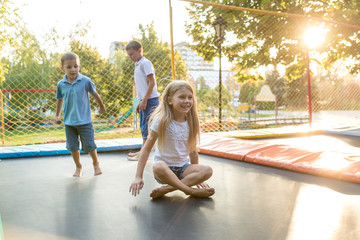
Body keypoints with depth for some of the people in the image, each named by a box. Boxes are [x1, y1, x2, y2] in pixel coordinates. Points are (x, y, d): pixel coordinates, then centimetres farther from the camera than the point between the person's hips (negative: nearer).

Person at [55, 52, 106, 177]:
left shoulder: (85, 81, -8)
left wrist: (101, 106, 20)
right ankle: (78, 167, 28)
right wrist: (57, 115, 18)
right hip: (69, 121, 2)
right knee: (72, 146, 7)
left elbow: (95, 94, 8)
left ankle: (96, 164, 28)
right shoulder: (61, 84, -2)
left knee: (89, 145, 3)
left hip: (85, 121, -2)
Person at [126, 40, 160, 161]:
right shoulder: (137, 65, 18)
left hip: (150, 100, -10)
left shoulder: (145, 63, -11)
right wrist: (140, 102, 20)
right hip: (144, 100, 10)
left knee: (146, 126, -5)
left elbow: (152, 82, -18)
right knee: (143, 126, 14)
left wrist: (144, 100, -19)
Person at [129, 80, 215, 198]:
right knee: (158, 167, -39)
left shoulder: (191, 123, 2)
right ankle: (191, 191, -27)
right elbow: (146, 149, -10)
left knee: (207, 171, -23)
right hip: (165, 167, -4)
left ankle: (167, 189, -24)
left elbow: (193, 151, 11)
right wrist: (138, 177, -15)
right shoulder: (161, 121, -11)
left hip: (183, 168, 4)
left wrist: (196, 177, 13)